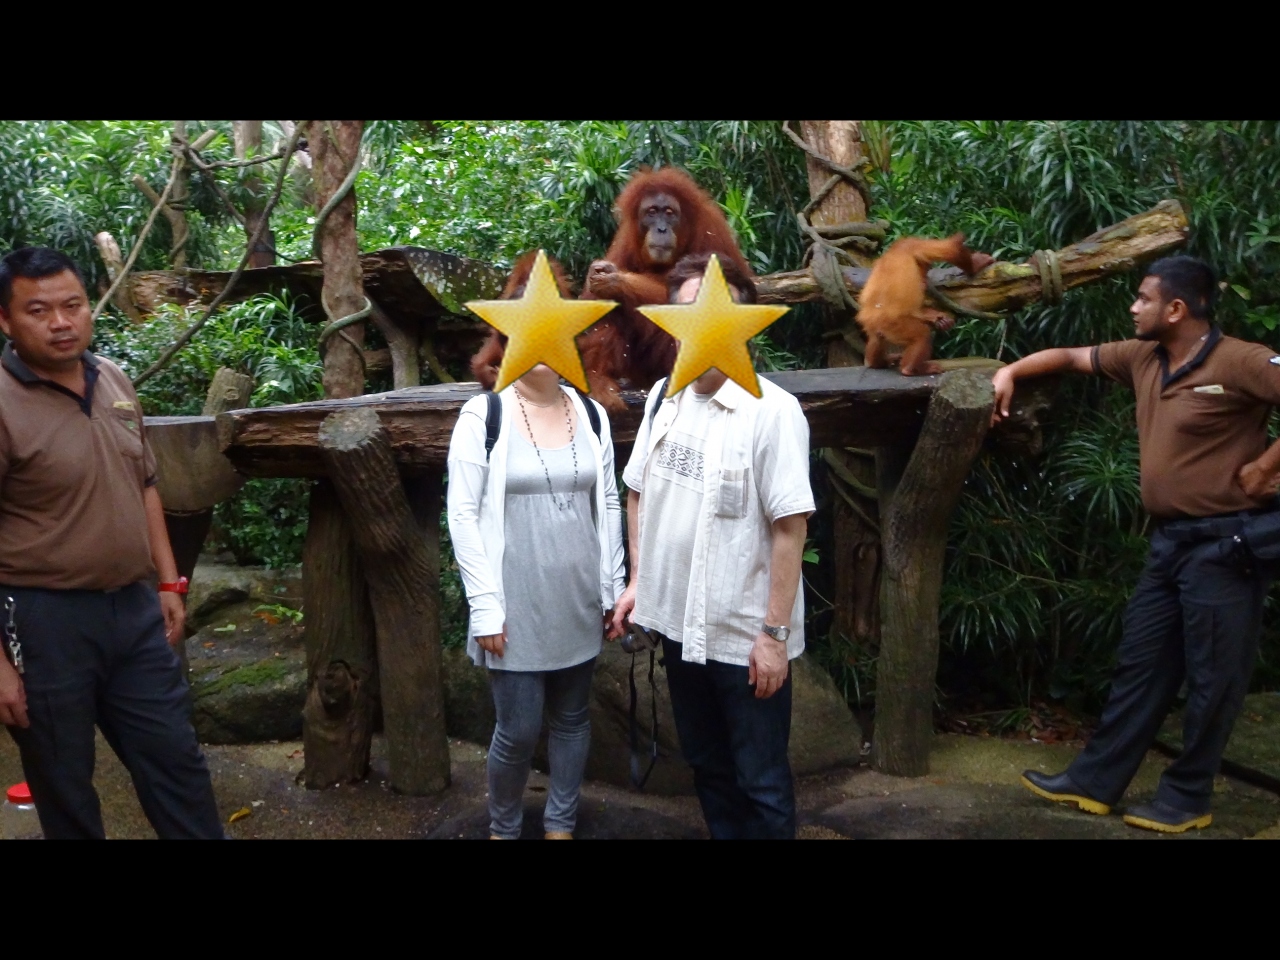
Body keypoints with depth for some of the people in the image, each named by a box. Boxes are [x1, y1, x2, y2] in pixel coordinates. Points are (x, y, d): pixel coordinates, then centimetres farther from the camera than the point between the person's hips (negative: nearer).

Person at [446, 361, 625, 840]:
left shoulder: (591, 414, 4)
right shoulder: (483, 415, -9)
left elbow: (608, 504, 10)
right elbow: (463, 515, -10)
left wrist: (613, 587, 9)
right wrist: (485, 606, -13)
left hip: (580, 600, 4)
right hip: (517, 602, -4)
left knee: (571, 719, 14)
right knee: (518, 732, 2)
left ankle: (560, 825, 33)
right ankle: (502, 828, 28)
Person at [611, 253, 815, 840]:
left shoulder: (772, 411, -18)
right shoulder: (662, 397, 2)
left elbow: (790, 528, -18)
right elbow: (638, 493, 12)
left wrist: (774, 633, -17)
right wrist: (637, 582, 9)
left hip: (744, 635, -6)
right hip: (677, 623, 6)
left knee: (761, 782, 11)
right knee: (706, 765, 23)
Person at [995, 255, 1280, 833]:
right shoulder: (1142, 358, 7)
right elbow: (1071, 357, 20)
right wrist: (1010, 372, 9)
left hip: (1225, 541, -8)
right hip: (1171, 539, 8)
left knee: (1212, 677, 5)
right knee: (1139, 665, 13)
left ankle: (1188, 798, 18)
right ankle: (1095, 781, 22)